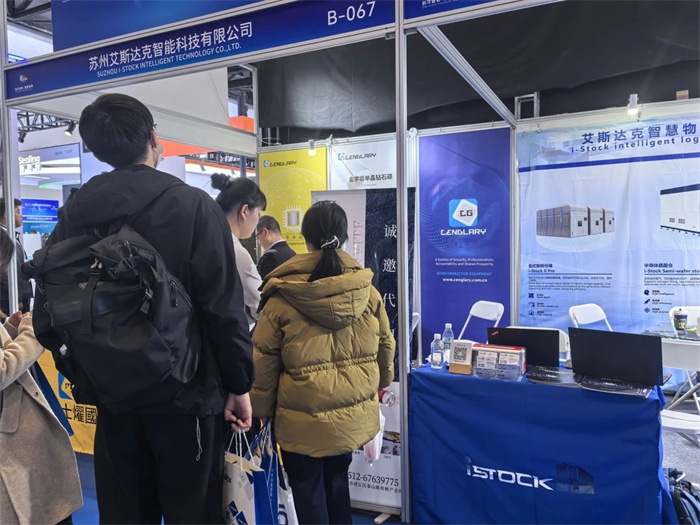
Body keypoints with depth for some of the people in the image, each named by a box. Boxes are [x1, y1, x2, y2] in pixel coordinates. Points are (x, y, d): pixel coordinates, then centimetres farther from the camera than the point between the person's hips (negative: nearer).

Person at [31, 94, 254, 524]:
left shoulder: (75, 212, 0)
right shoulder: (194, 205, -13)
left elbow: (48, 309, 3)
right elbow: (223, 307, -17)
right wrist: (239, 384, -5)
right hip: (184, 391, -4)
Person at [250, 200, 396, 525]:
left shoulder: (283, 297, -13)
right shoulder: (367, 290, -5)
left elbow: (263, 362, -7)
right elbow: (384, 348, 7)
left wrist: (260, 411, 6)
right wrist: (376, 388, 24)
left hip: (303, 419, -3)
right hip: (353, 414, 4)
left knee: (309, 492, 14)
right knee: (337, 480, 24)